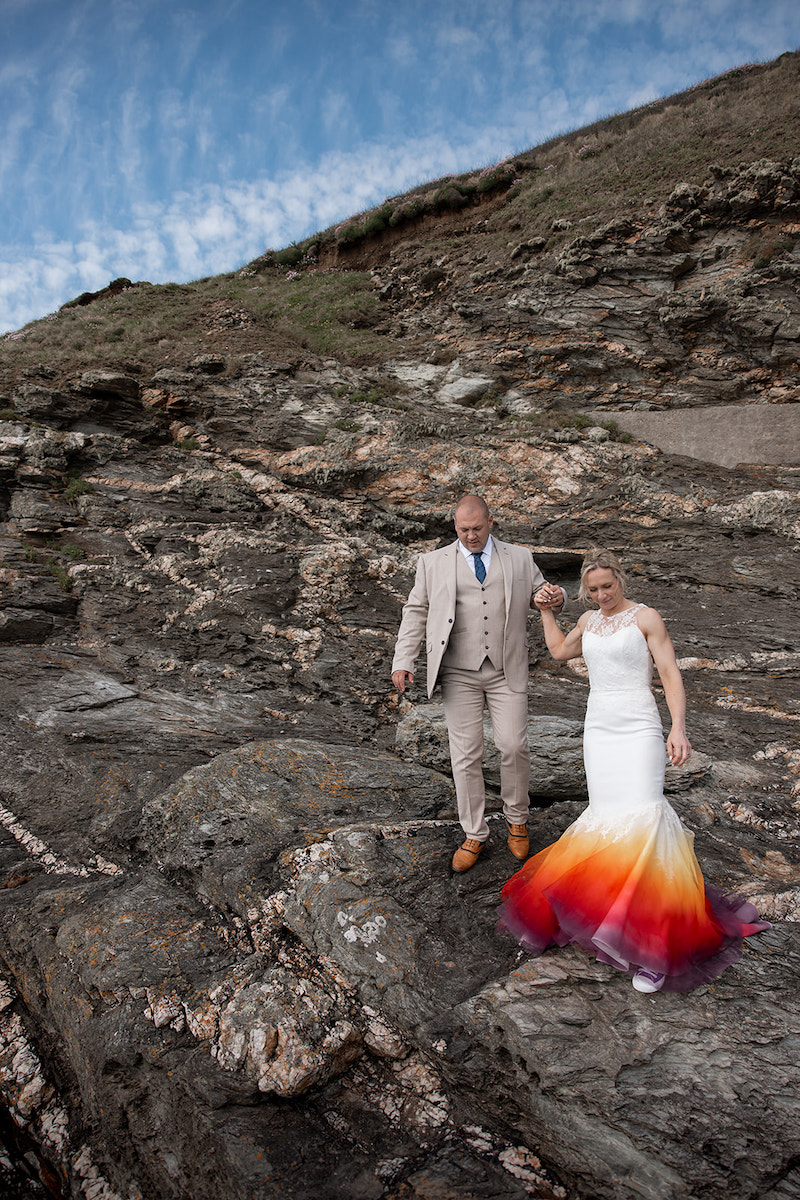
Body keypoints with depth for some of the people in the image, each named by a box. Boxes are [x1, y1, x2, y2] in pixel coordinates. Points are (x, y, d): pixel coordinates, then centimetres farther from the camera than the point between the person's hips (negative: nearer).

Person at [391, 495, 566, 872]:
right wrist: (402, 661, -2)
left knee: (514, 746, -3)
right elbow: (416, 612, 9)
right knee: (465, 755, 2)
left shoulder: (519, 558, 11)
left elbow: (542, 594, 18)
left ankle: (516, 818, 24)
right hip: (459, 674, 0)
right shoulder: (433, 563, 8)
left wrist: (556, 597, -8)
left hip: (506, 672, 0)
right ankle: (474, 834, 19)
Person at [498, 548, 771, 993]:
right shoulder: (590, 621, 14)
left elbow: (671, 675, -8)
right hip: (598, 729, 5)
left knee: (643, 819, -17)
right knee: (607, 819, -1)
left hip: (639, 728, -5)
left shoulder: (647, 617, -3)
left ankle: (656, 945, -12)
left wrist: (679, 728, -20)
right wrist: (546, 609, 26)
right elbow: (559, 651, 30)